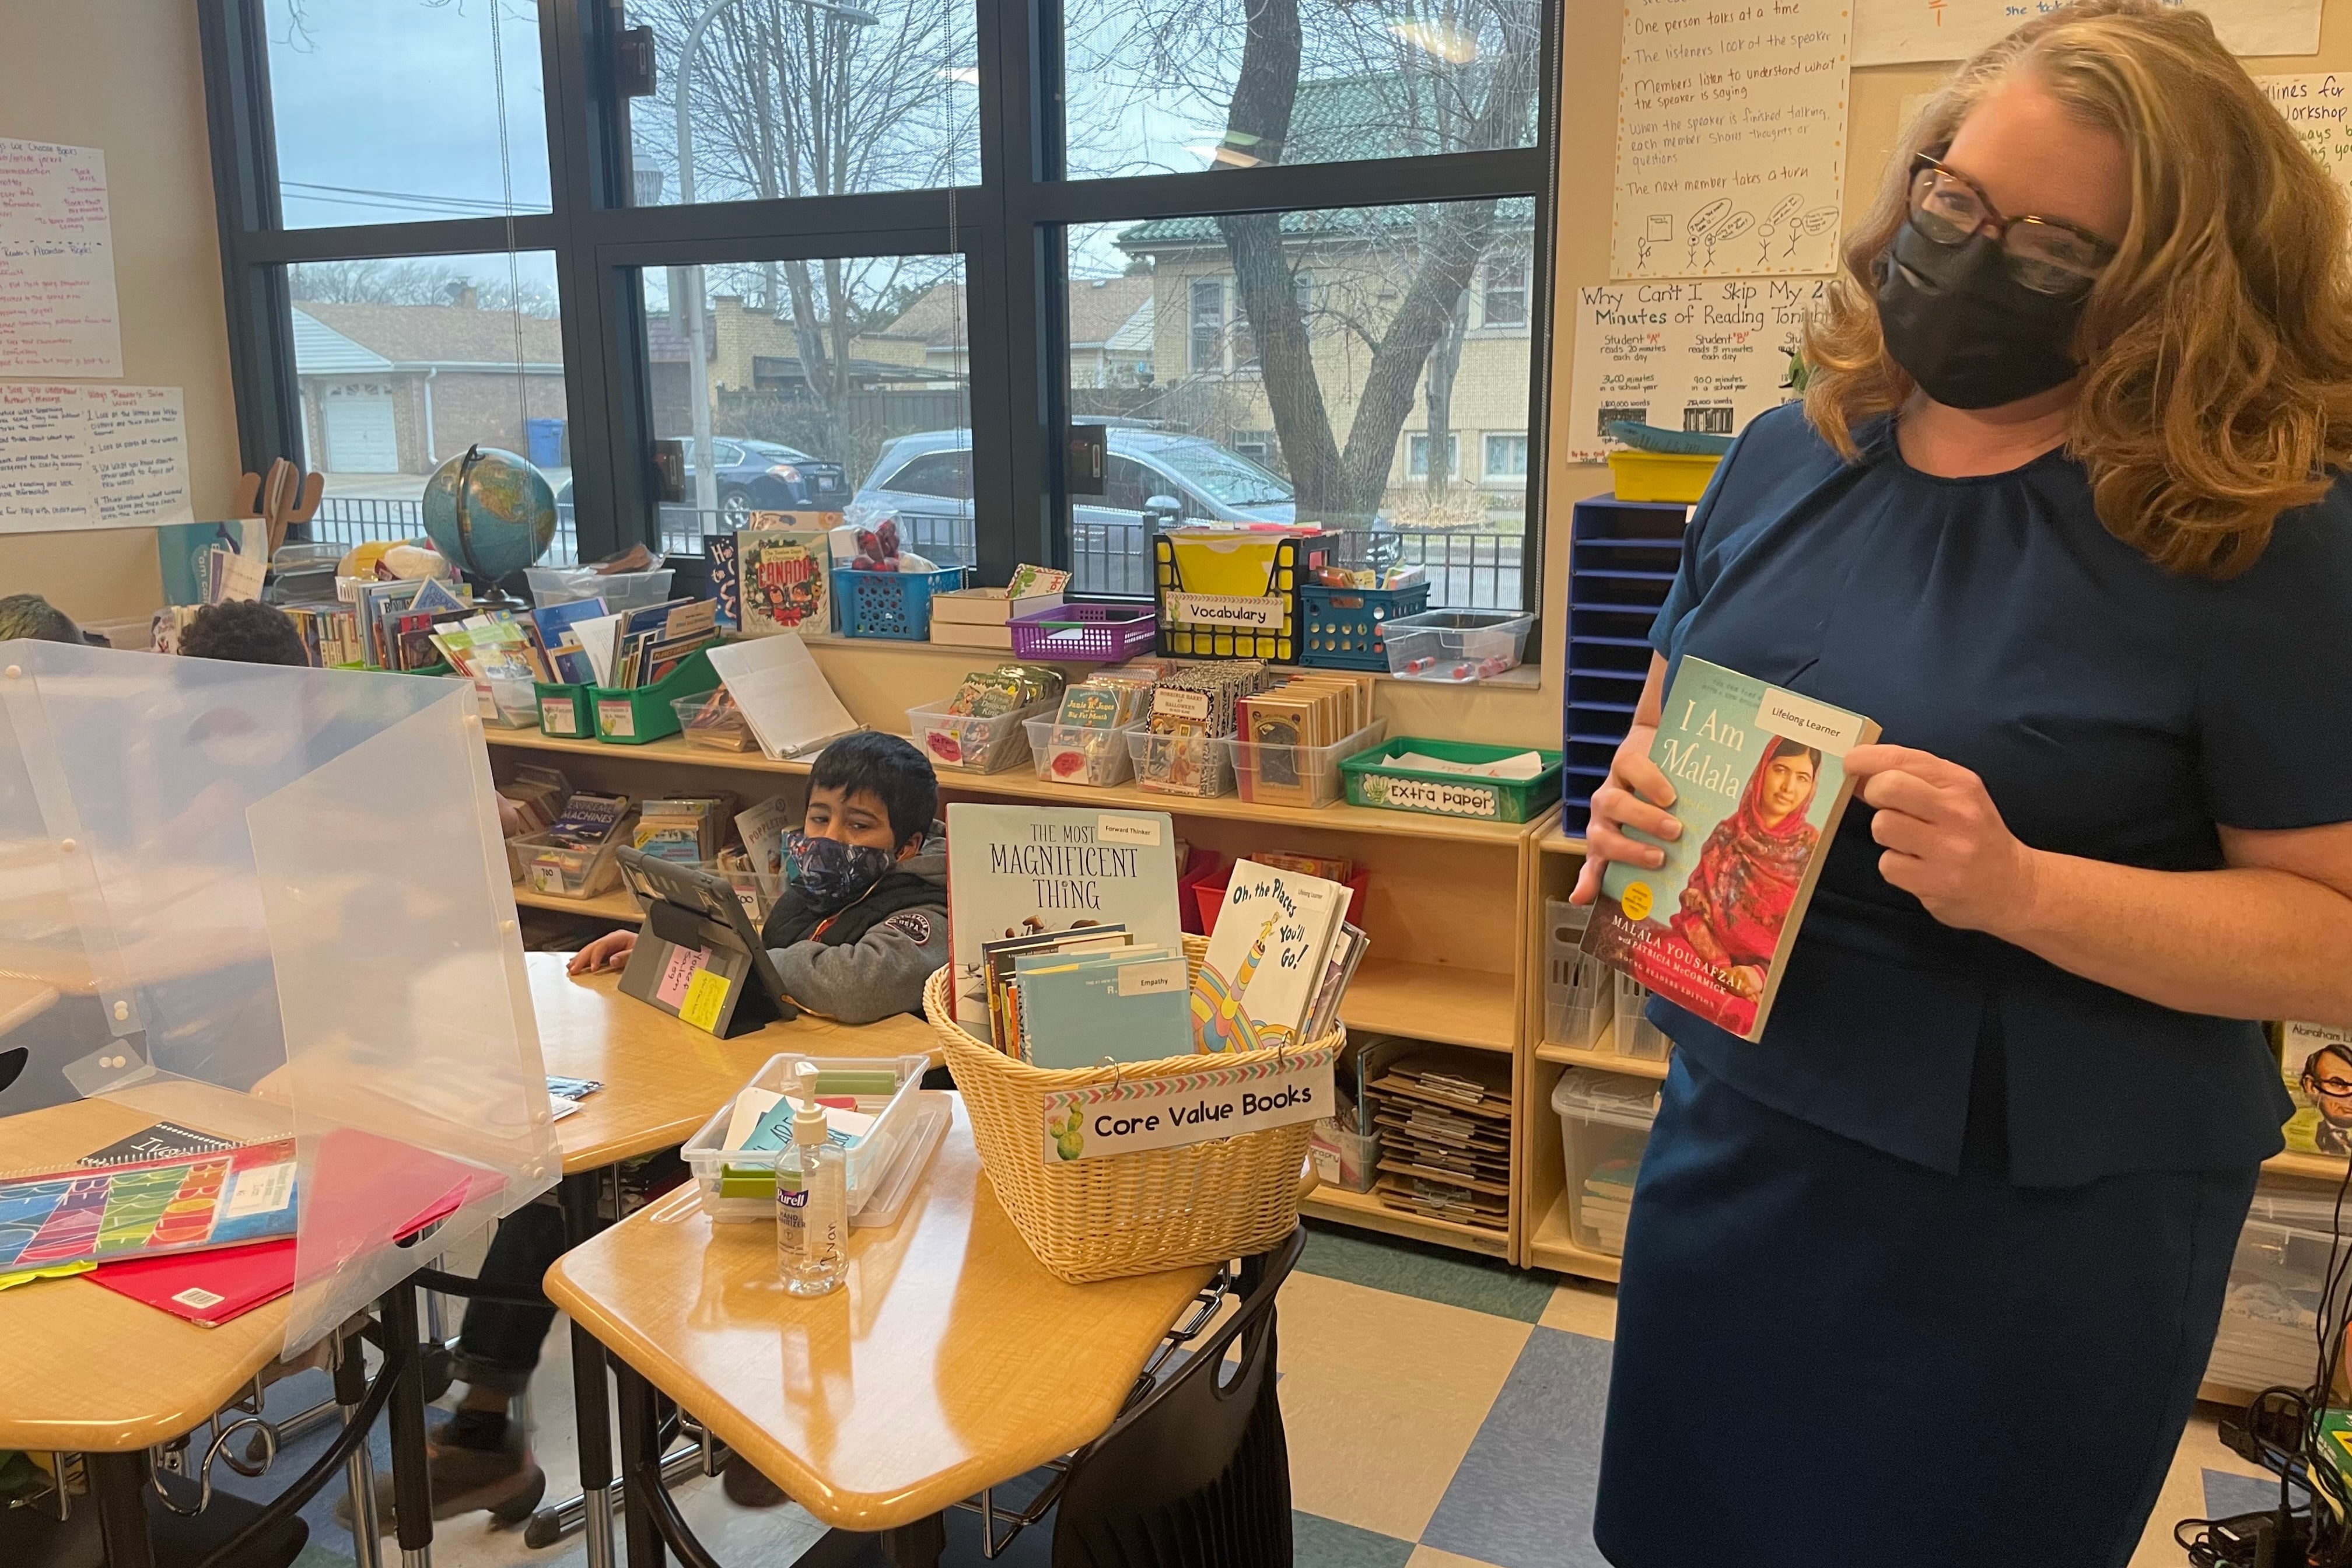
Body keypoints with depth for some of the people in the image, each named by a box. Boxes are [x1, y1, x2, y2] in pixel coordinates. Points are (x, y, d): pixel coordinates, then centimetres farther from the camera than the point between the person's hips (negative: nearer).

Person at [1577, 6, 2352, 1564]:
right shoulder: (1787, 459, 1)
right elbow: (1668, 720, 12)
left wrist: (2020, 888, -29)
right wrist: (1633, 799, -11)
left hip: (2043, 1218, -4)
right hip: (1737, 1133, 5)